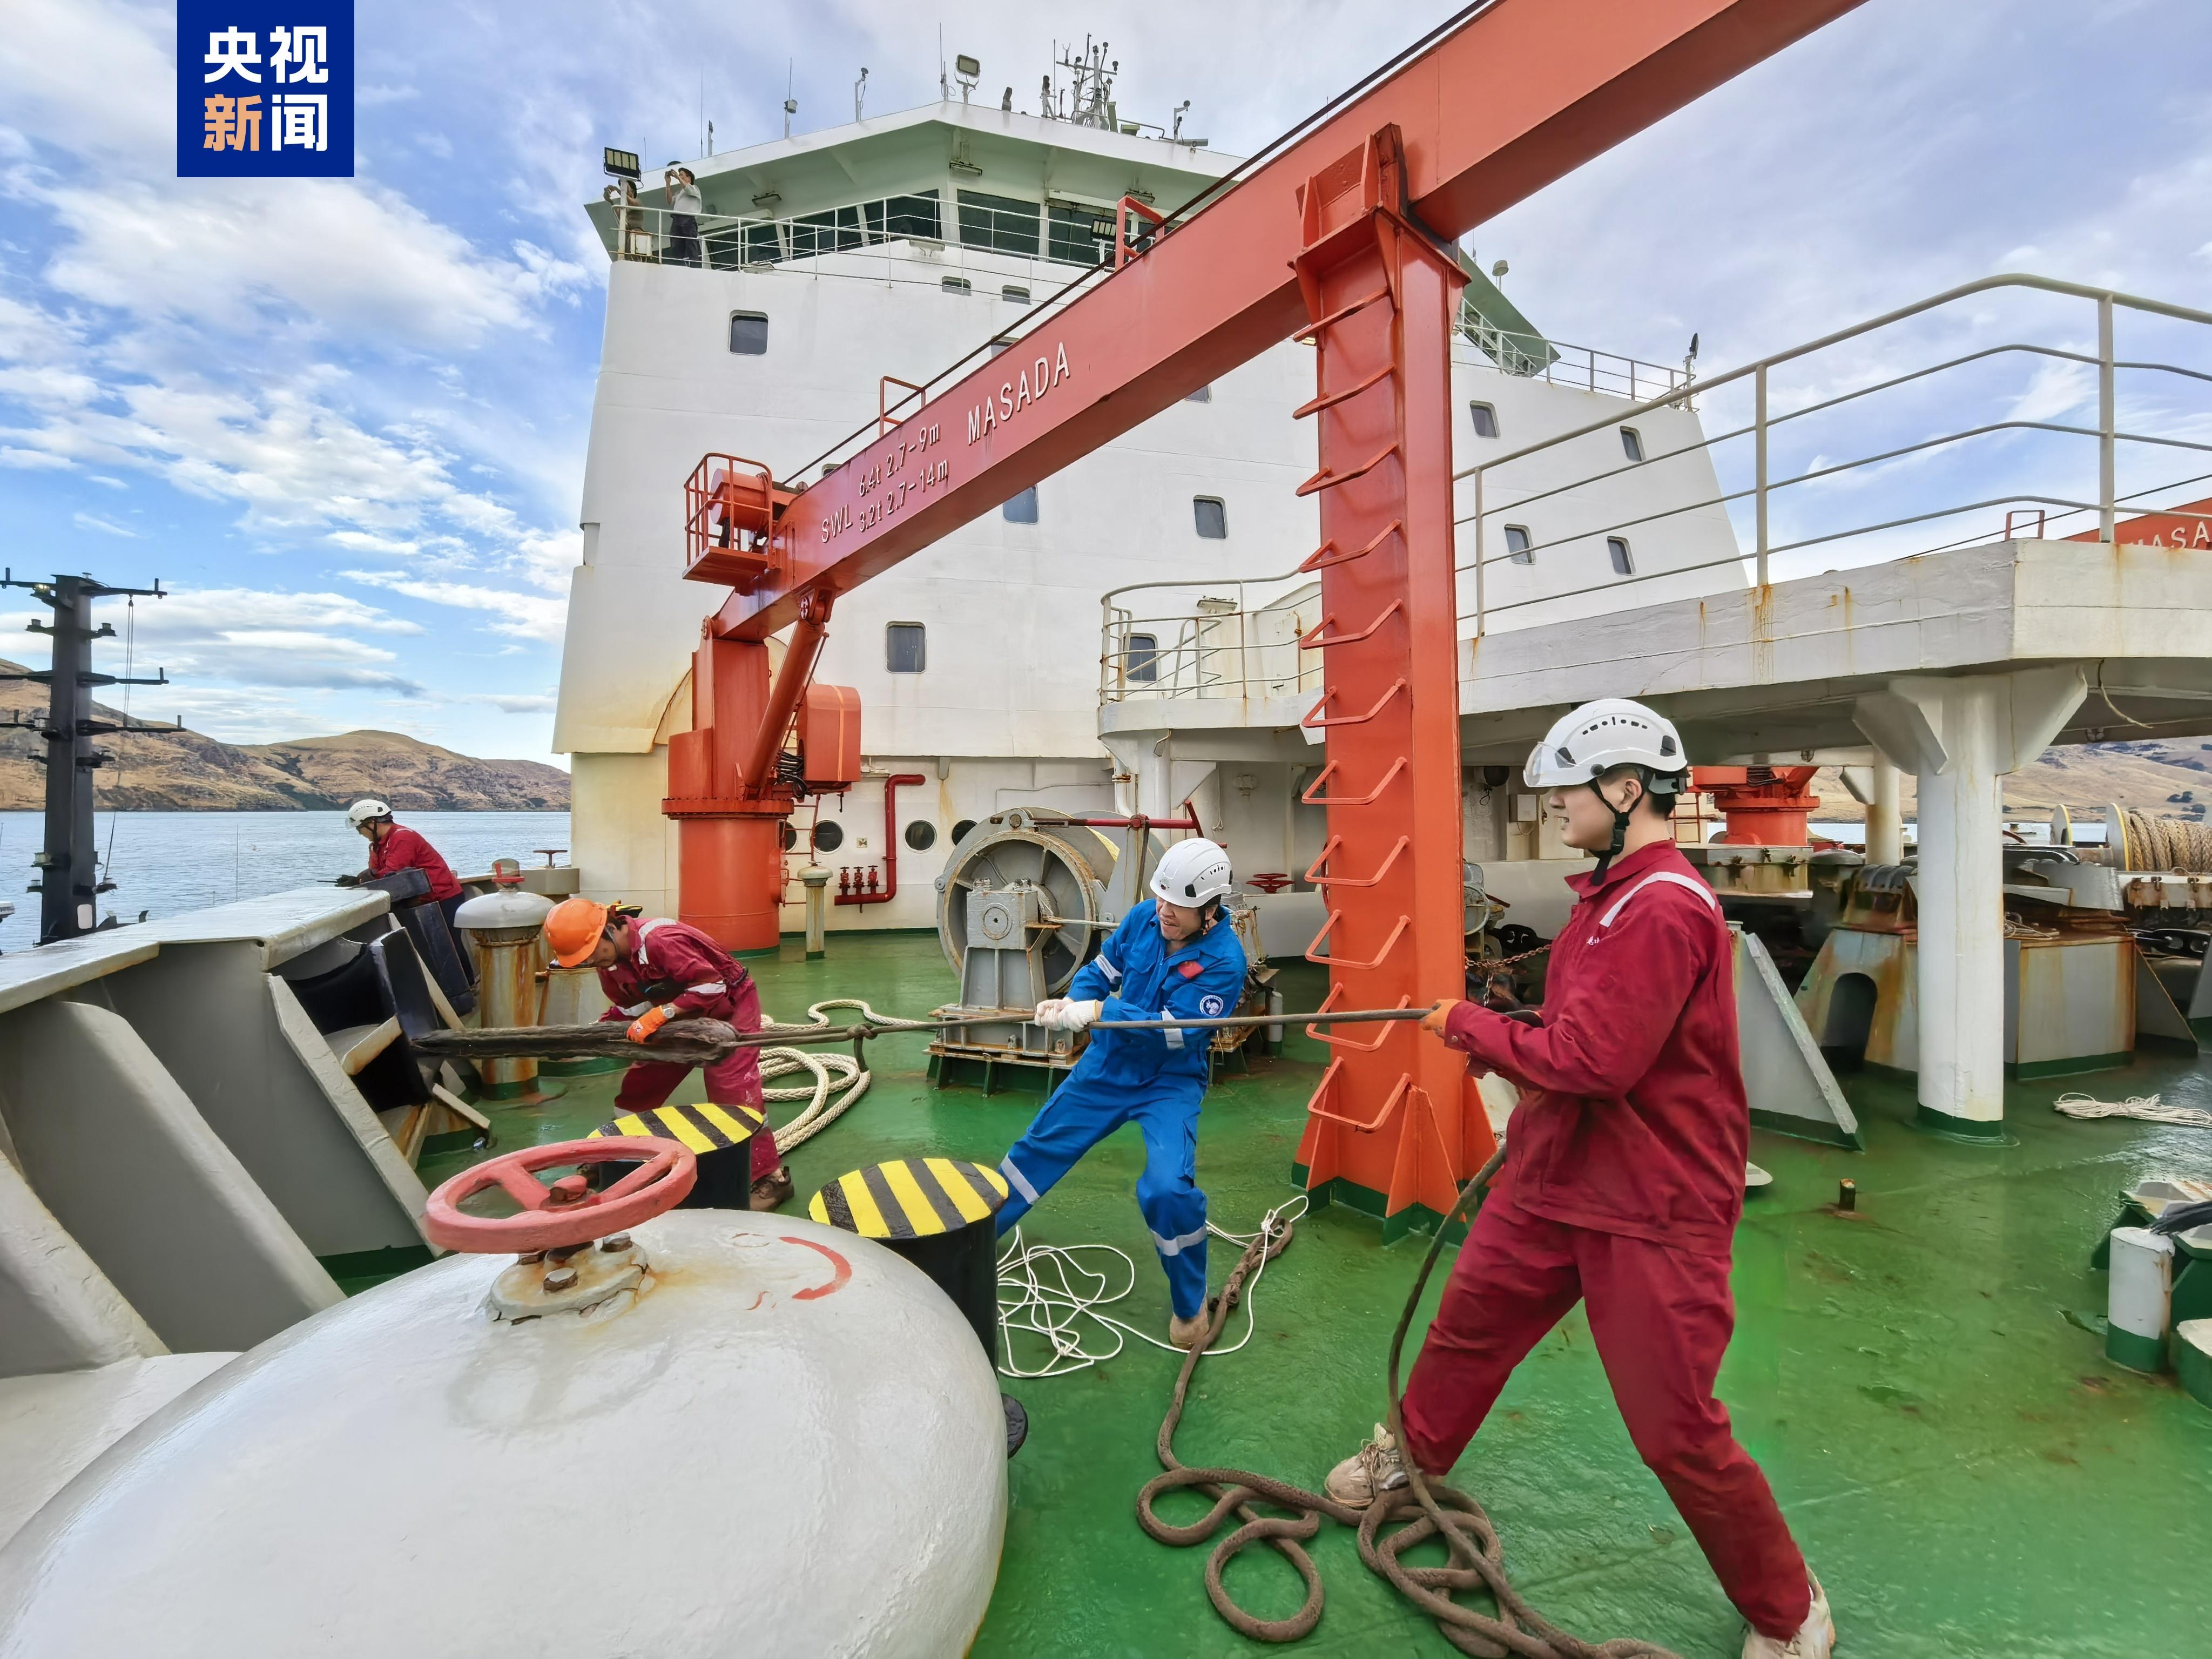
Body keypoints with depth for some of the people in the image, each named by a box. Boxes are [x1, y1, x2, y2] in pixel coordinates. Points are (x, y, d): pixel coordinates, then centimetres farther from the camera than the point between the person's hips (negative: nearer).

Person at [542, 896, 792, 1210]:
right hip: (683, 1014, 8)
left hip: (729, 1005, -8)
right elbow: (629, 1007, 8)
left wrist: (660, 1015, -34)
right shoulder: (610, 961, -6)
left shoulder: (660, 939, -33)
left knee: (733, 1092, -13)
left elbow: (712, 986, -32)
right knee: (640, 1084, 10)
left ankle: (771, 1177, -6)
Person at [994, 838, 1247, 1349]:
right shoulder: (1143, 917, -10)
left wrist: (1098, 1011, -32)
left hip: (1170, 1082, -5)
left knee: (1168, 1188, -23)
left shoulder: (1224, 960, -23)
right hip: (1107, 1065, 5)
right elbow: (1099, 971, 1)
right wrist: (1072, 1001, -19)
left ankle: (1190, 1305, 7)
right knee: (1037, 1151, 14)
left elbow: (1176, 1030, -27)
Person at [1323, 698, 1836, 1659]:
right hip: (1555, 1178, 9)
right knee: (1467, 1327, 21)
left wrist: (1470, 1029, -16)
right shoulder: (1610, 894, 7)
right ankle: (1413, 1454, 46)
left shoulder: (1665, 906, -24)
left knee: (1677, 1429, 6)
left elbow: (1595, 1062, -28)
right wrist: (1515, 1055, 2)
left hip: (1650, 1213, -9)